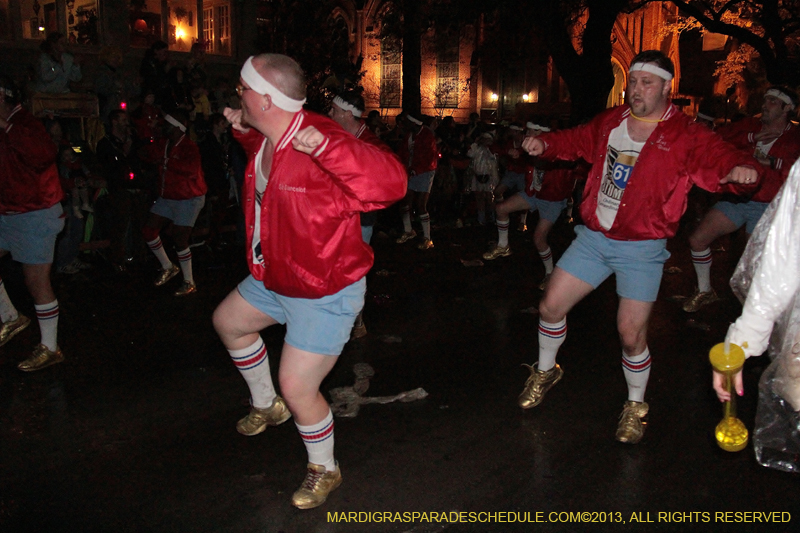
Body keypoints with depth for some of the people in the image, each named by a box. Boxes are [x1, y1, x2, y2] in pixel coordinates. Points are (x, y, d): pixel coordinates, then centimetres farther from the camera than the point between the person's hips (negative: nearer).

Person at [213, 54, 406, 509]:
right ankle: (267, 405, 48)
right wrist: (244, 131, 11)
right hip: (274, 279, 10)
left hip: (325, 293, -10)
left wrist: (326, 146, -54)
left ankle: (325, 470, 23)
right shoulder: (268, 137, -1)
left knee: (297, 388, -7)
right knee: (229, 321, 27)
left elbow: (391, 183, -44)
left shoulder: (320, 140, -30)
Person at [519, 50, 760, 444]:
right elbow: (575, 141, 20)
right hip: (593, 237, 4)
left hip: (642, 248, -4)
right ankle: (545, 372, 34)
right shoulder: (609, 123, 6)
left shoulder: (685, 136, -6)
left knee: (631, 334, -4)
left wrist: (740, 168, -39)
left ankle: (636, 405, 23)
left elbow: (721, 158, -16)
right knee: (551, 306, 6)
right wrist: (544, 144, 1)